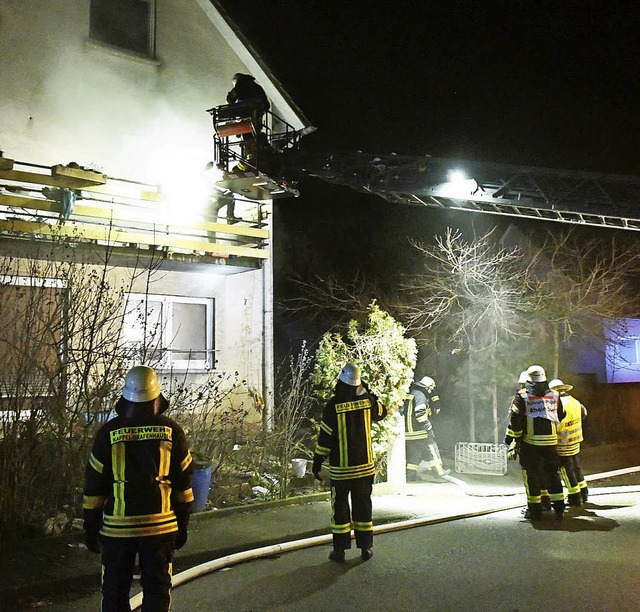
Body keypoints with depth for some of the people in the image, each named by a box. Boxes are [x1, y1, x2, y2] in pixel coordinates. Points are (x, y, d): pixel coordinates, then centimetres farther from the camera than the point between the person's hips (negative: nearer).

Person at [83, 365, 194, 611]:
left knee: (115, 591, 13)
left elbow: (94, 485, 1)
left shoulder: (109, 432, -4)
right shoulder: (171, 431, -2)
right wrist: (182, 524, 12)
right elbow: (183, 482, 3)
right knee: (157, 590, 11)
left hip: (117, 527, 0)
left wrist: (90, 526, 11)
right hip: (160, 525, 0)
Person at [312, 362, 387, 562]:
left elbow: (324, 438, -10)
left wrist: (317, 463, -1)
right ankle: (366, 547, 18)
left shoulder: (333, 406, -14)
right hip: (365, 467, 3)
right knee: (363, 506, 12)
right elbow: (382, 413, 18)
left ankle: (340, 550, 10)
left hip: (340, 469, -3)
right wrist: (369, 394, 21)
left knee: (340, 508, 7)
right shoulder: (367, 401, -5)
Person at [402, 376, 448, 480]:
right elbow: (419, 412, -24)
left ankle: (410, 477, 10)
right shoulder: (420, 395, -12)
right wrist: (427, 426, -20)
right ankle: (440, 472, 10)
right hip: (420, 431, -8)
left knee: (413, 454, 11)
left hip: (408, 430, 8)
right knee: (431, 450, 3)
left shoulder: (410, 394, 15)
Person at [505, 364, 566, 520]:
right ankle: (559, 507, 18)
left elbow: (515, 421, -9)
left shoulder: (522, 397, -8)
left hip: (530, 444, -3)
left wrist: (510, 440, -2)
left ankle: (534, 510, 8)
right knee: (553, 473, 16)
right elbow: (561, 418, 14)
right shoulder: (555, 396, 4)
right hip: (551, 443, 3)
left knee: (531, 475, 6)